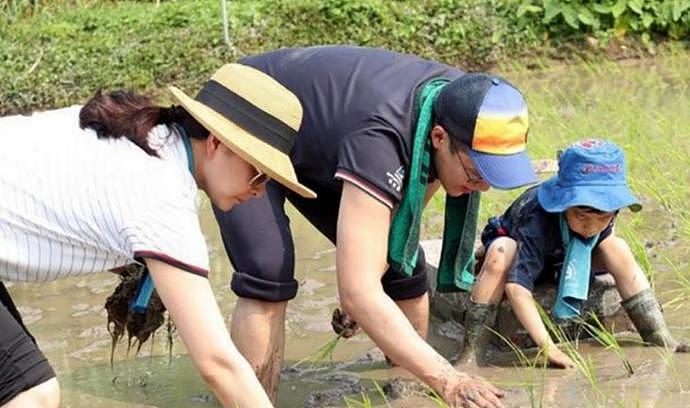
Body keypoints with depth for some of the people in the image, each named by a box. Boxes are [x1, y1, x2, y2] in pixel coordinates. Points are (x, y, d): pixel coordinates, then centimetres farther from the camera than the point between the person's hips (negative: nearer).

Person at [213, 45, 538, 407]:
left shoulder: (458, 102, -21)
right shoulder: (377, 137, -43)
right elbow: (358, 293, -47)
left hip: (315, 147, 7)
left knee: (402, 266, -2)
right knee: (268, 277, -27)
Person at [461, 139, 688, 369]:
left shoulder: (606, 207, -26)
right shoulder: (537, 220, -44)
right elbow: (517, 286, -51)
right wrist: (548, 348, -55)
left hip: (560, 262, 5)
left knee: (617, 248, -20)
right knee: (501, 252, -40)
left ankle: (661, 341, -13)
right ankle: (472, 354, -39)